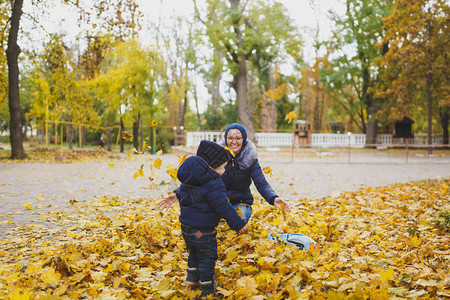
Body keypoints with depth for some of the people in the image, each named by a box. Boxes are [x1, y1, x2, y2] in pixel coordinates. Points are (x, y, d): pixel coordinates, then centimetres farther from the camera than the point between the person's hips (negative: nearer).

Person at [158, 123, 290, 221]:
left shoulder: (250, 159, -7)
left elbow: (262, 184, -16)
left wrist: (274, 199, -38)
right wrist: (178, 194, -23)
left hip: (241, 203, -1)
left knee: (241, 215, -36)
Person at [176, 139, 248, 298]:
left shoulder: (188, 179, 4)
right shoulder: (214, 184, -23)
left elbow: (181, 194, 19)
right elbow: (223, 207, -23)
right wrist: (238, 224, -15)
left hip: (186, 224, 8)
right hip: (202, 229, -8)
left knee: (194, 251, 28)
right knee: (207, 257, 7)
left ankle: (192, 276, 38)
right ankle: (207, 289, 17)